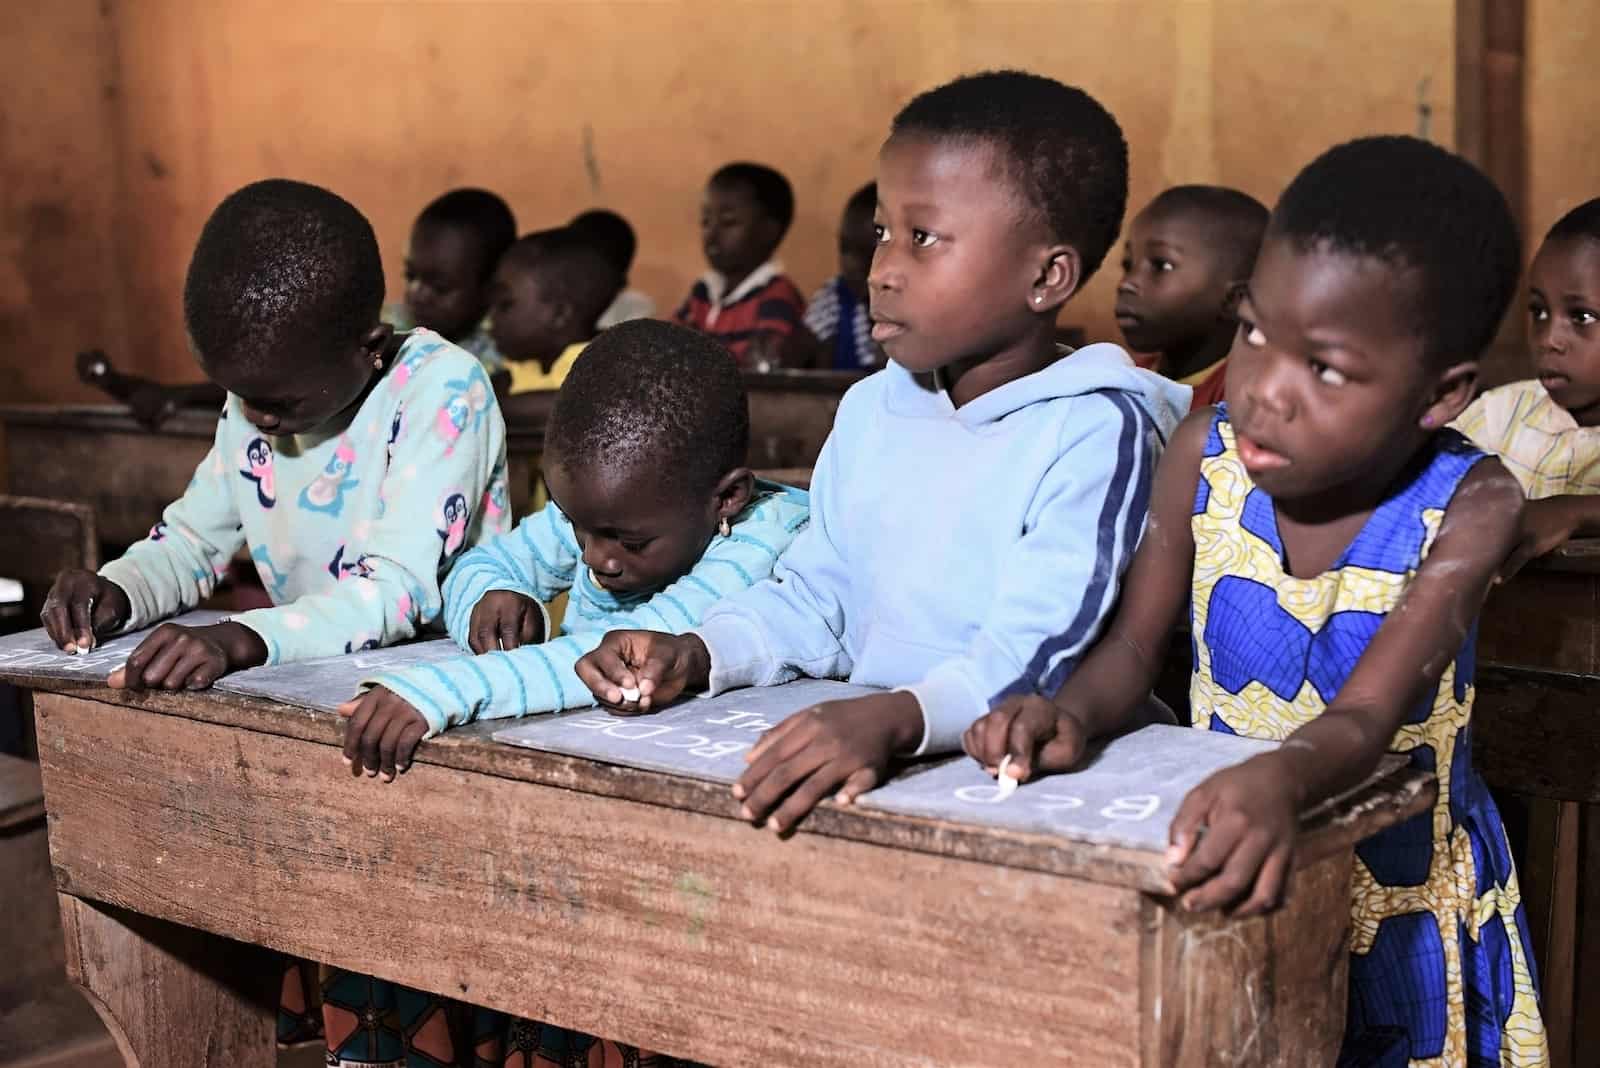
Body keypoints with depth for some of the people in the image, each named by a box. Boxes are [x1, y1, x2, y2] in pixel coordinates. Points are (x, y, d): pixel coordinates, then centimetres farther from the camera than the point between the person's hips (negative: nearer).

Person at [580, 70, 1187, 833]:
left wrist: (897, 719, -40)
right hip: (860, 760, 6)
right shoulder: (871, 410, 13)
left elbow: (1035, 654, -22)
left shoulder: (1093, 431, -11)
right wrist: (694, 656, 1)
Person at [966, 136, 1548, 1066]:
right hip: (1234, 882, 2)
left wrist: (1284, 779, -51)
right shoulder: (1207, 456, -9)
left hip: (1401, 913, -2)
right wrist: (1073, 715, -27)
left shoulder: (1464, 507, -17)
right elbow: (1133, 649, -3)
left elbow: (1364, 718, -29)